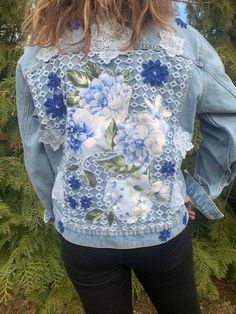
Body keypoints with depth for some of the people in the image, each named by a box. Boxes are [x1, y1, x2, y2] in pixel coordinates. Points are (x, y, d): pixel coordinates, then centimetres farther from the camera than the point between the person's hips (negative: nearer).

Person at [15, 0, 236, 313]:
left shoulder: (36, 54, -9)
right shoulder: (181, 40, -12)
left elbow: (35, 153, -1)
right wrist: (201, 187, 5)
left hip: (80, 235, 2)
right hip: (164, 228, 0)